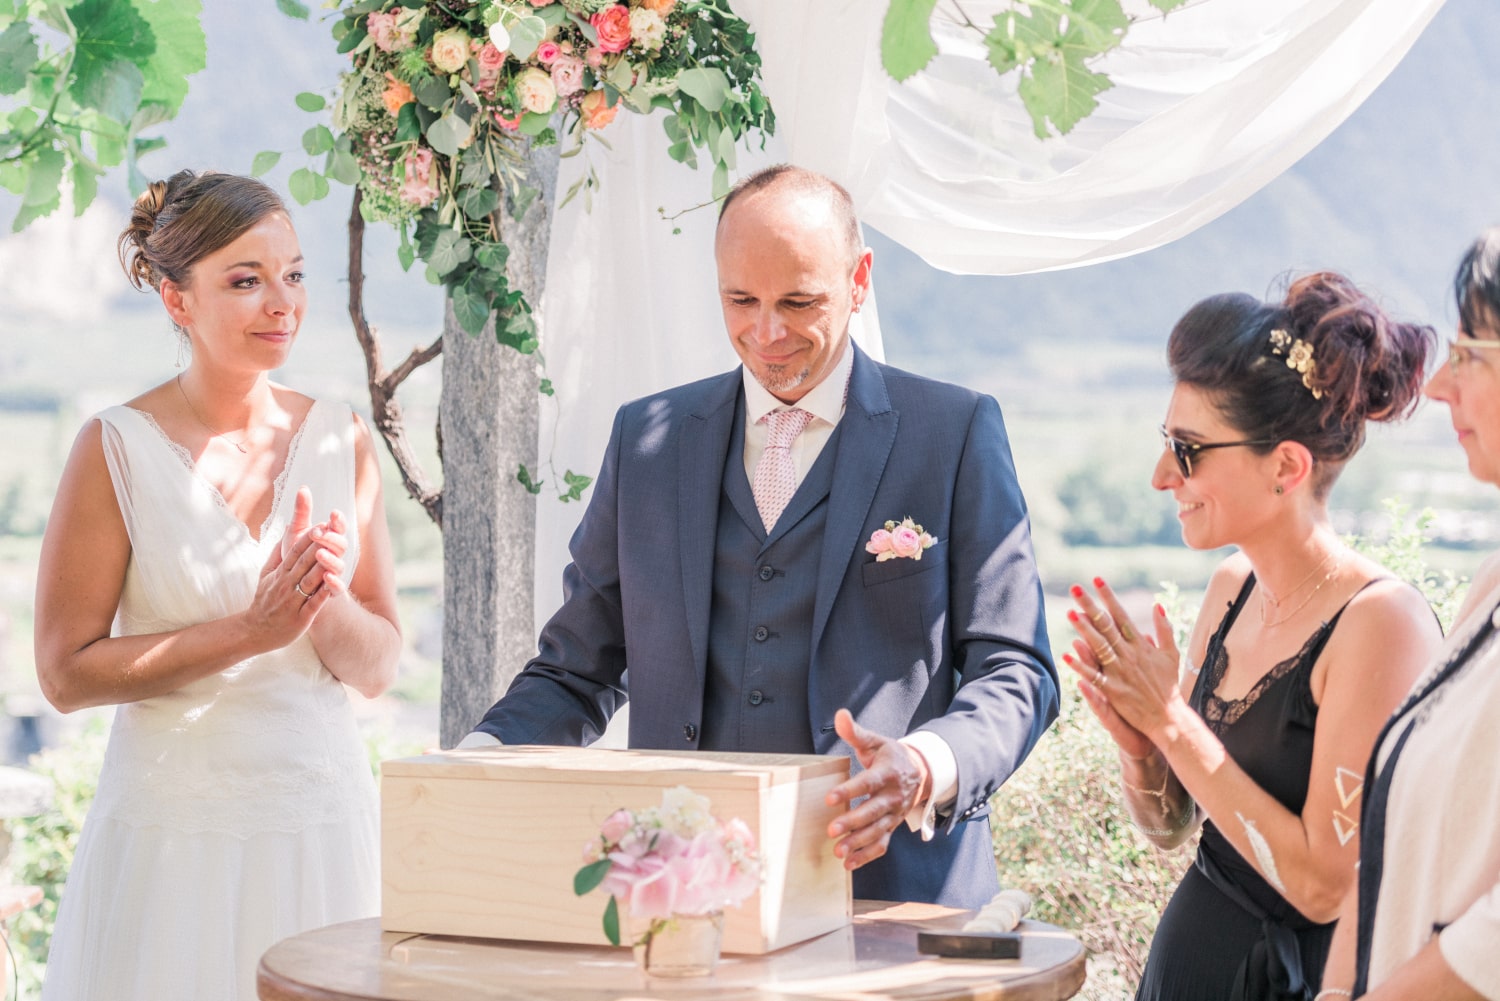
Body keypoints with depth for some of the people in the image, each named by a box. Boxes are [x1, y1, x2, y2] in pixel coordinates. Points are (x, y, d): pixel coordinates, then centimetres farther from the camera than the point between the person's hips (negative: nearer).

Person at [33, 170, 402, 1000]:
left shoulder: (340, 440, 4)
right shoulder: (118, 448, -6)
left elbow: (379, 668, 7)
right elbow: (65, 671, -9)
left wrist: (328, 604, -14)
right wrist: (252, 630, -16)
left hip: (321, 823, 3)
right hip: (174, 831, -3)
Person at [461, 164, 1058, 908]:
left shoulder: (956, 432, 5)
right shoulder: (647, 437, 14)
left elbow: (1013, 671, 1)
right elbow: (576, 672, 16)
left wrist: (925, 767, -20)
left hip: (889, 887, -5)